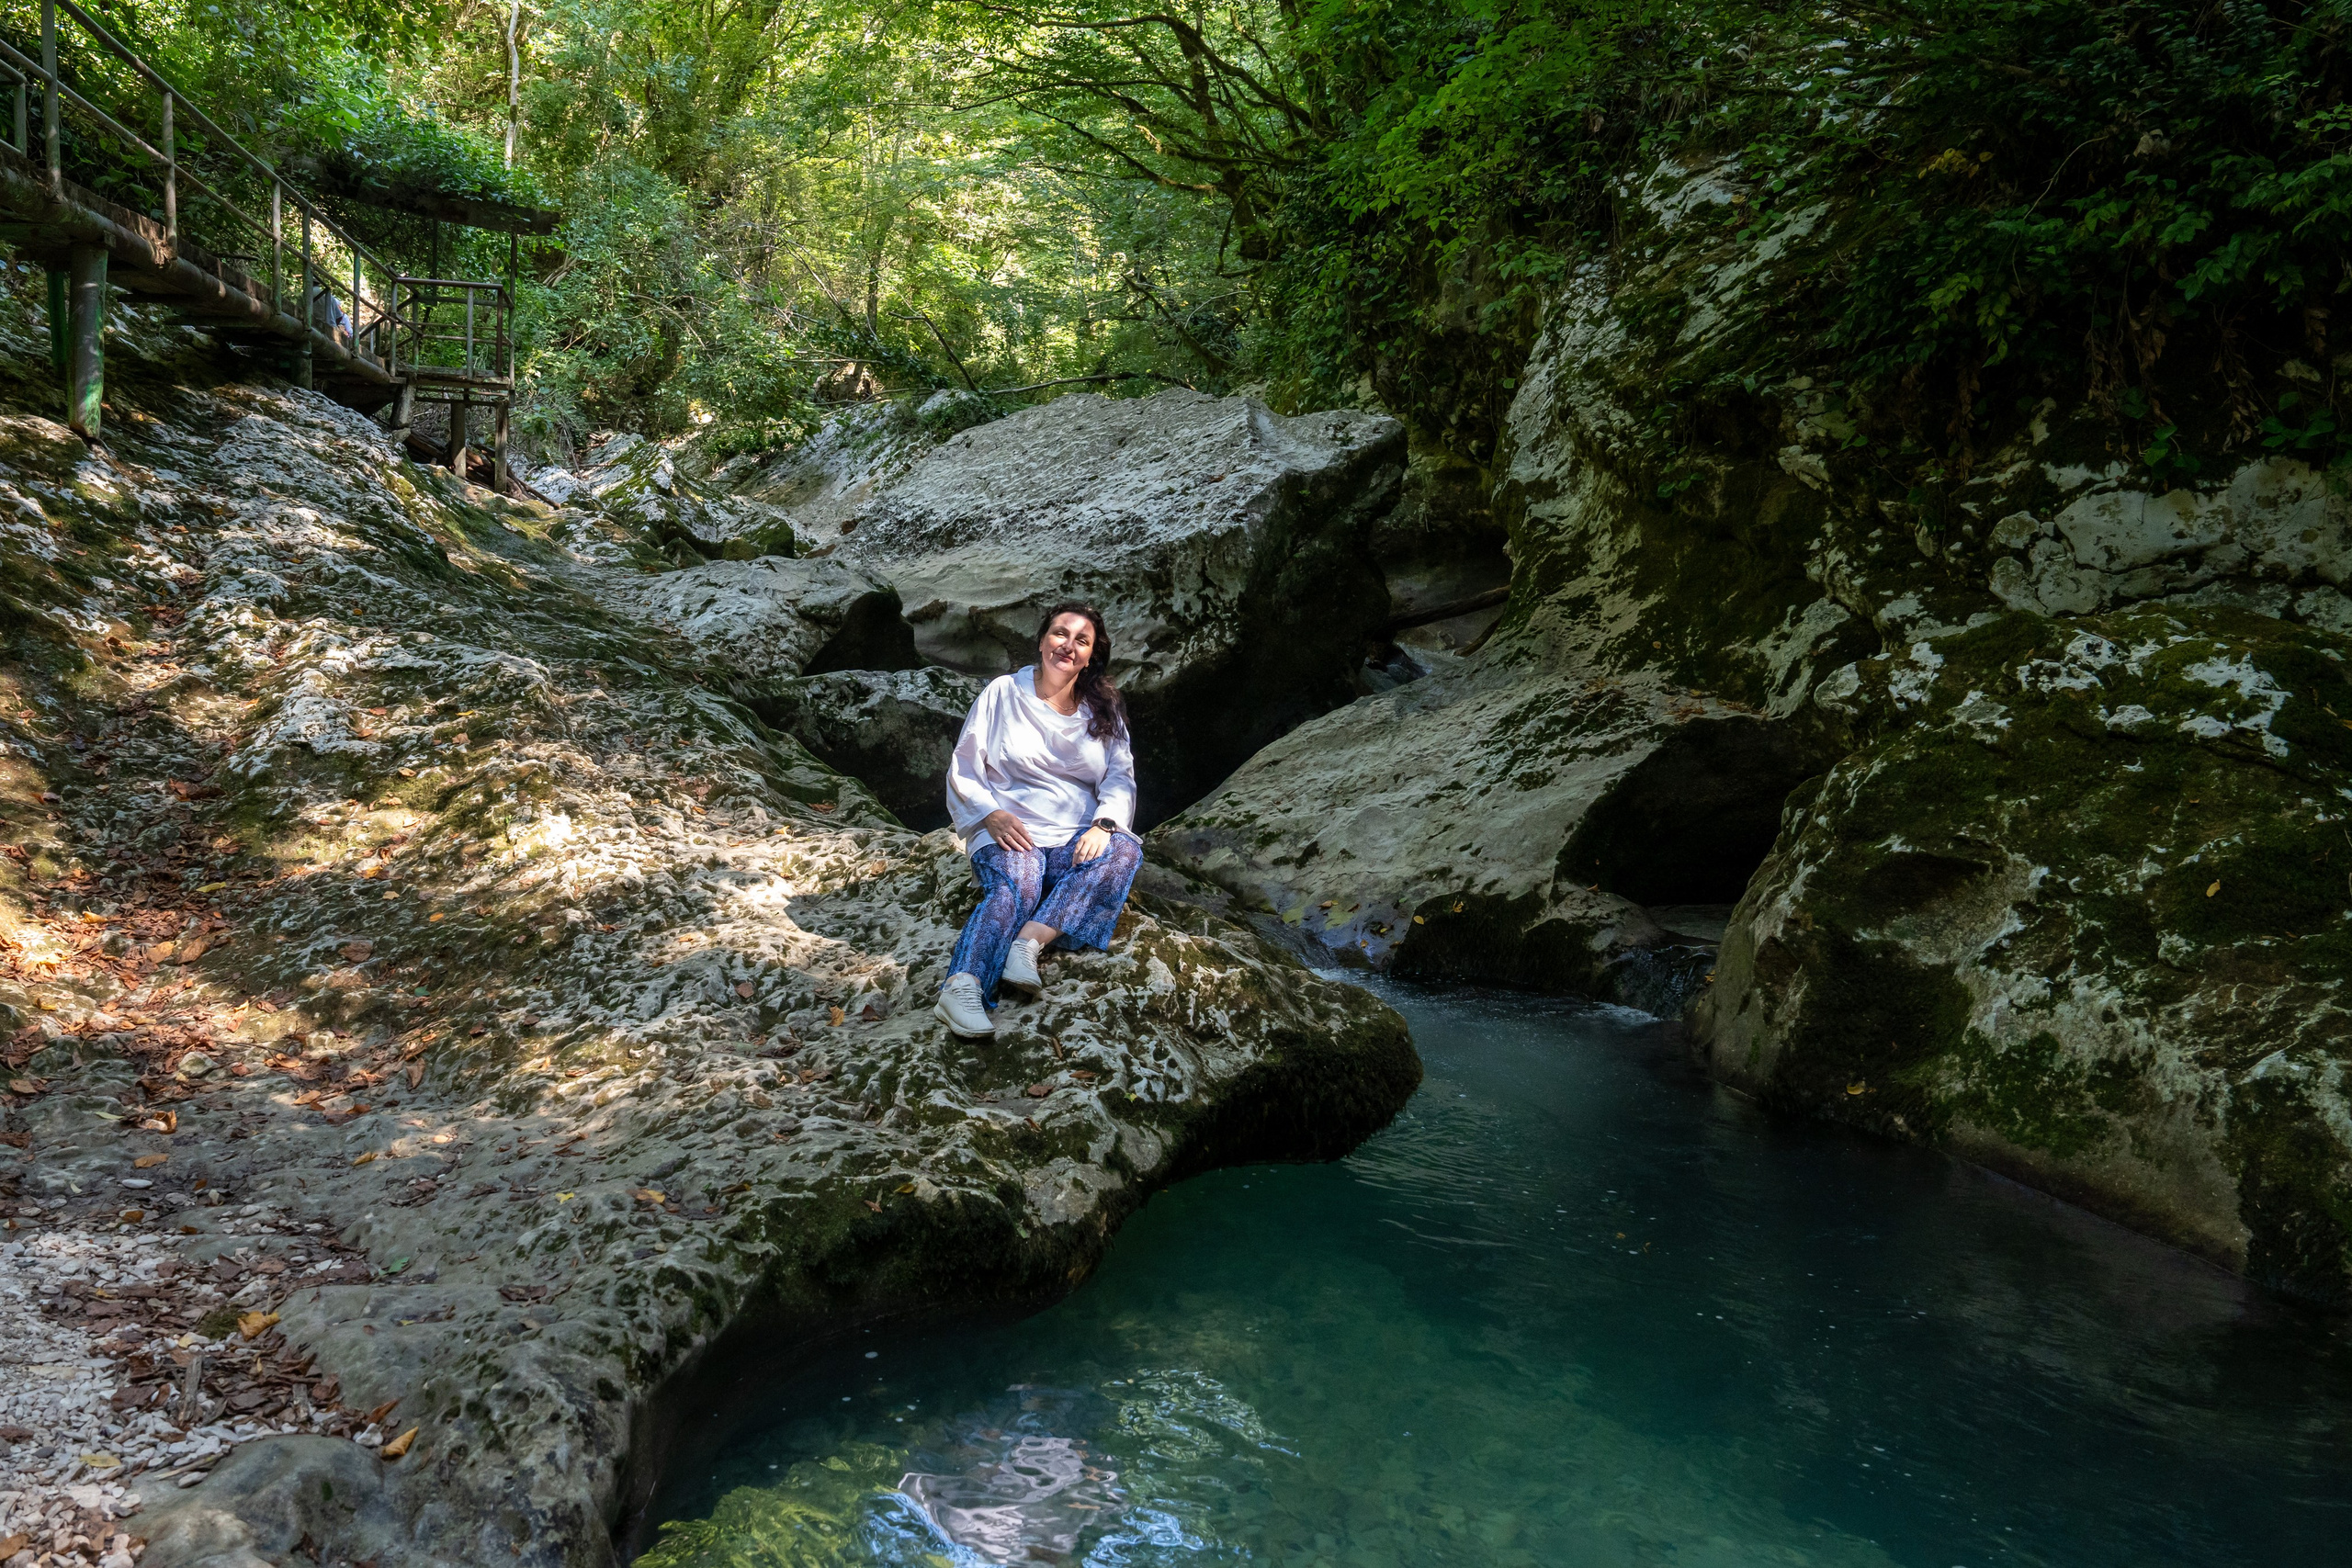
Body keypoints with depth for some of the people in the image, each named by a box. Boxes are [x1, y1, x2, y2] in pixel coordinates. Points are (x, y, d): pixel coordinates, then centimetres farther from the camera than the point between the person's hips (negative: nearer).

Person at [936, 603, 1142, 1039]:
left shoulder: (1103, 710, 16)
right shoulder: (1004, 694, 8)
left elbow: (1120, 777, 8)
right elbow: (963, 770, 7)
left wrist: (1103, 825, -13)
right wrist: (992, 814, -13)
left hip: (1077, 839, 3)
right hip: (1010, 834, -3)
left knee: (1125, 850, -31)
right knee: (1015, 888, -36)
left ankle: (1029, 942, -44)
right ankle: (963, 988, -60)